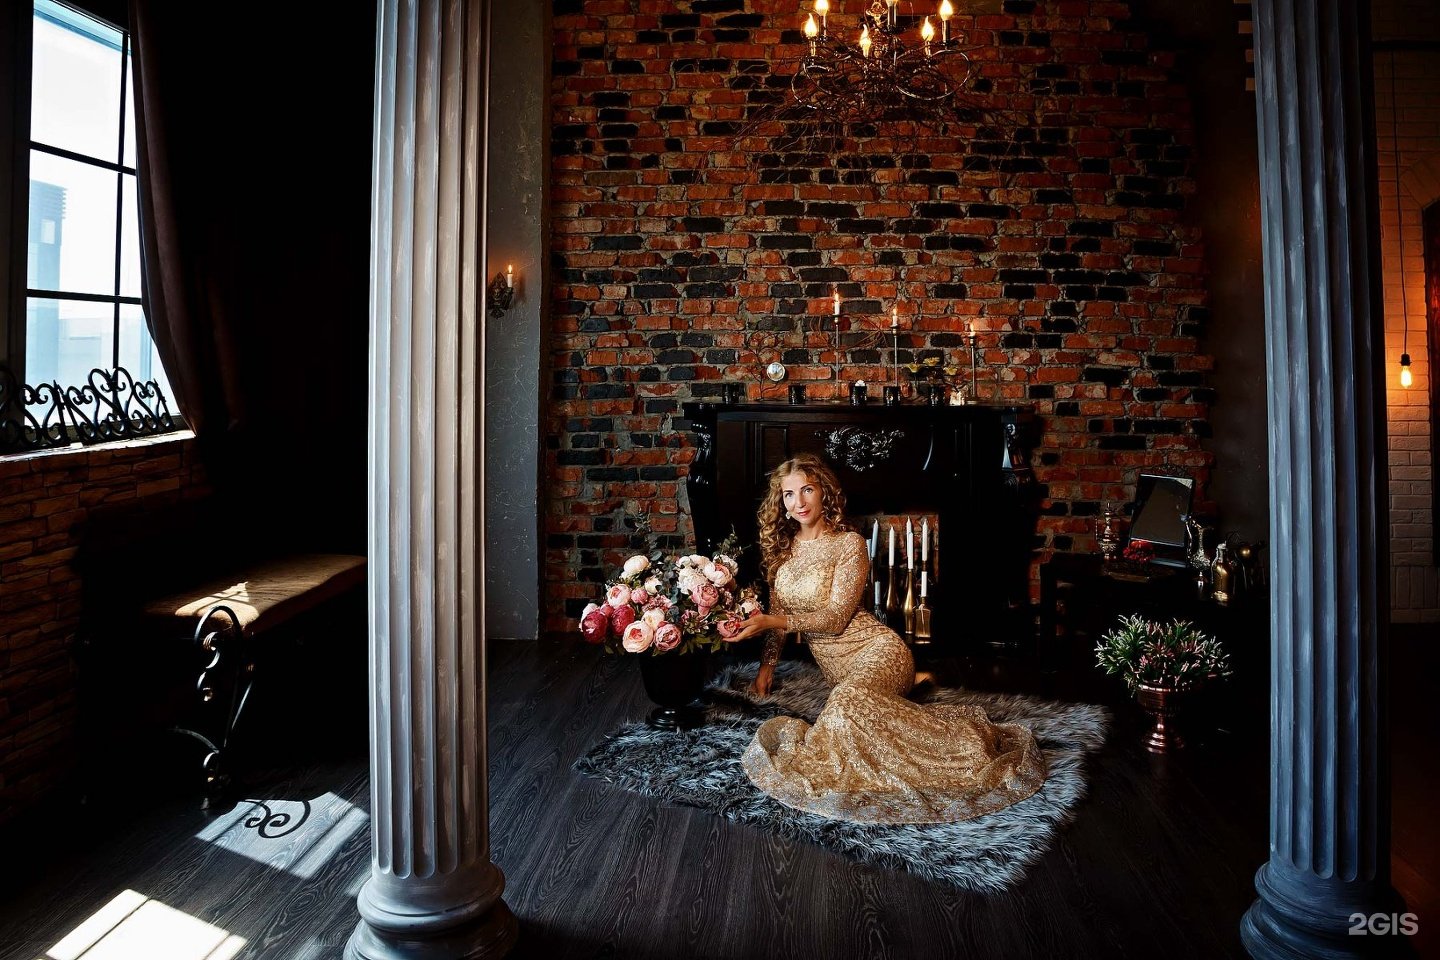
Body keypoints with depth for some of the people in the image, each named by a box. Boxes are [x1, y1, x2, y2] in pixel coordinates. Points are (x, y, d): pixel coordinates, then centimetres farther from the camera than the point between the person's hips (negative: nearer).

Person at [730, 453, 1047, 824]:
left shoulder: (848, 543, -6)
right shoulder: (781, 548, 11)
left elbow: (836, 617, -13)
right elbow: (778, 615, 16)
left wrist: (770, 621, -20)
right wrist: (767, 665, 4)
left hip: (875, 650, -5)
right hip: (835, 667, 6)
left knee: (849, 701, -39)